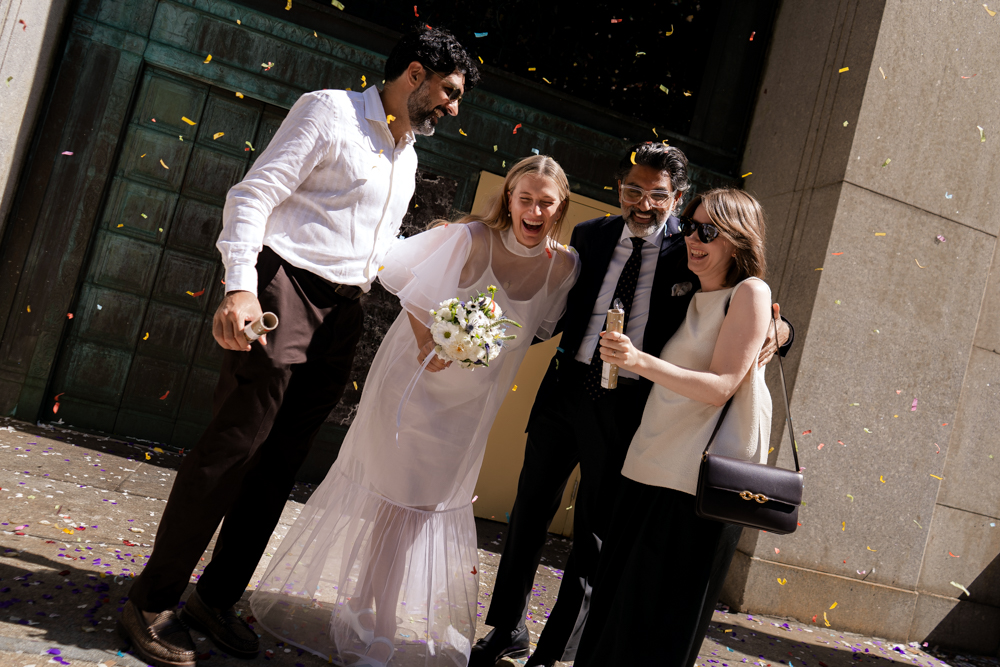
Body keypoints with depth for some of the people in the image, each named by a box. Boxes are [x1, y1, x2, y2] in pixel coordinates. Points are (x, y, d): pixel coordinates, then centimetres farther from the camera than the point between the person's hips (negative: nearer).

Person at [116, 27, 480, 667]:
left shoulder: (408, 157, 19)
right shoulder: (328, 111, -3)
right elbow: (253, 197, -10)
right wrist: (240, 286, -23)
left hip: (342, 315, 7)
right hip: (287, 293, -7)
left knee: (280, 463, 8)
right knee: (233, 447, -8)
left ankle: (217, 598, 20)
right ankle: (152, 604, 4)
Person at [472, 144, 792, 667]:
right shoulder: (590, 236, 7)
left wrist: (775, 331, -21)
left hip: (626, 407, -4)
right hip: (565, 389, 4)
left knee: (594, 535, 6)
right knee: (529, 514, 13)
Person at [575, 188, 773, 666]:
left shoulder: (749, 292, -7)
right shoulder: (692, 297, 17)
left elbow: (720, 387, -15)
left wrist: (641, 362, -25)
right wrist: (625, 357, 3)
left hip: (700, 481, -7)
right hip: (651, 467, 7)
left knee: (665, 616, 3)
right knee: (619, 599, 10)